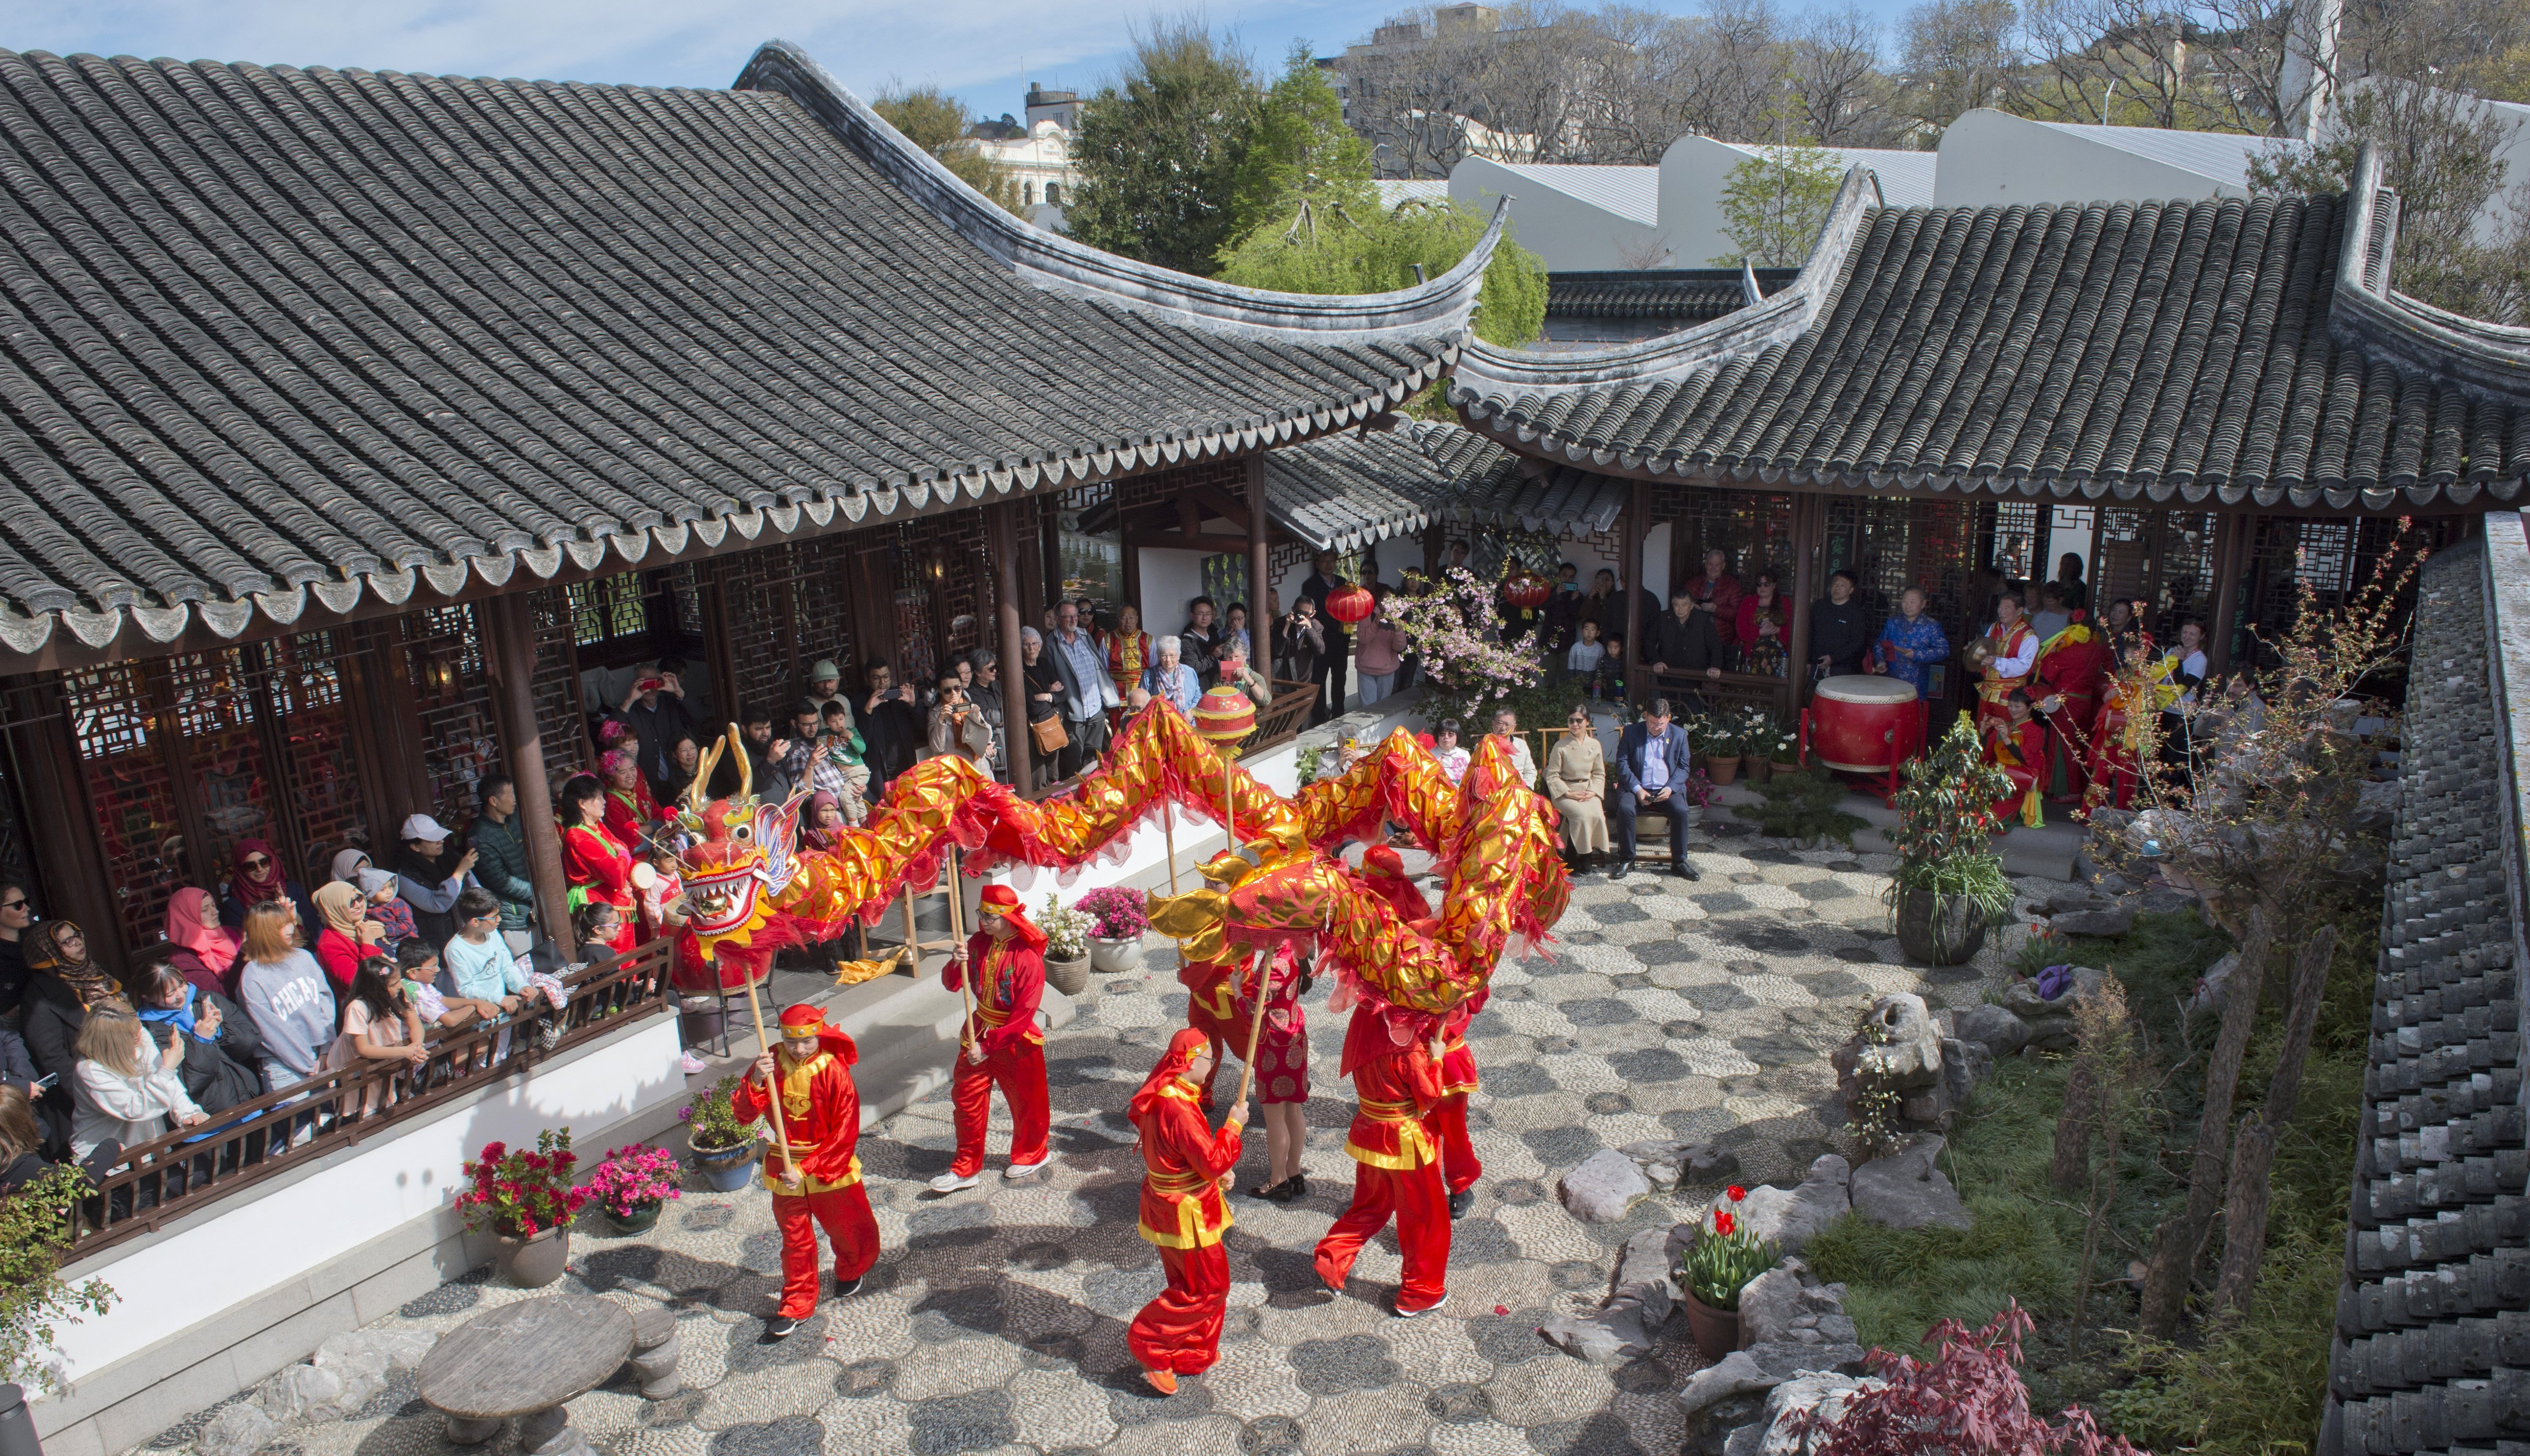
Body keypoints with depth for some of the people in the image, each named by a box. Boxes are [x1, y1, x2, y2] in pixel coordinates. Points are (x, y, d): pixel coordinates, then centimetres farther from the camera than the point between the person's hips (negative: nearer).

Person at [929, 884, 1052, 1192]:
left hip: (1015, 1039, -6)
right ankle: (965, 1168, 27)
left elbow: (1023, 1016, -24)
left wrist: (987, 1045, -23)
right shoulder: (979, 943, -6)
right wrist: (956, 964, -24)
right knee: (966, 1097, 12)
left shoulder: (1028, 958, -25)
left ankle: (1030, 1155, 40)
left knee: (1025, 1101, 14)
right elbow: (952, 984, -1)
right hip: (978, 1030, 6)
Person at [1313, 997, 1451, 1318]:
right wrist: (1435, 1060, -7)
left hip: (1370, 1132, 6)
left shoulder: (1365, 1032, -8)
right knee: (1425, 1216, 13)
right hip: (1405, 1142, -6)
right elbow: (1430, 1096, -20)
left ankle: (1332, 1259, 24)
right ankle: (1420, 1294, 24)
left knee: (1372, 1205, 27)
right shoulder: (1408, 1048, -27)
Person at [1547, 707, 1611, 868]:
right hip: (1565, 793, -3)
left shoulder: (1595, 745, 9)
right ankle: (1571, 860, -18)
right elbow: (1552, 775, -4)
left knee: (1597, 814, -29)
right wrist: (1569, 793, -14)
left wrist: (1593, 792, -5)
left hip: (1588, 792, 3)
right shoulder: (1561, 746, -3)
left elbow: (1600, 773, 13)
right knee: (1582, 814, -31)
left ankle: (1591, 852, -12)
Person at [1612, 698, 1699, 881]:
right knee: (1625, 809, -31)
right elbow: (1622, 763, -2)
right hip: (1637, 788, -1)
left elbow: (1683, 767, 6)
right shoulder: (1631, 732, 2)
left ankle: (1679, 862, -13)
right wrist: (1637, 789, -16)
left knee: (1681, 810, -28)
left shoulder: (1680, 735, 7)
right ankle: (1626, 859, -14)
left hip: (1666, 790, 1)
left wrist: (1670, 788, -13)